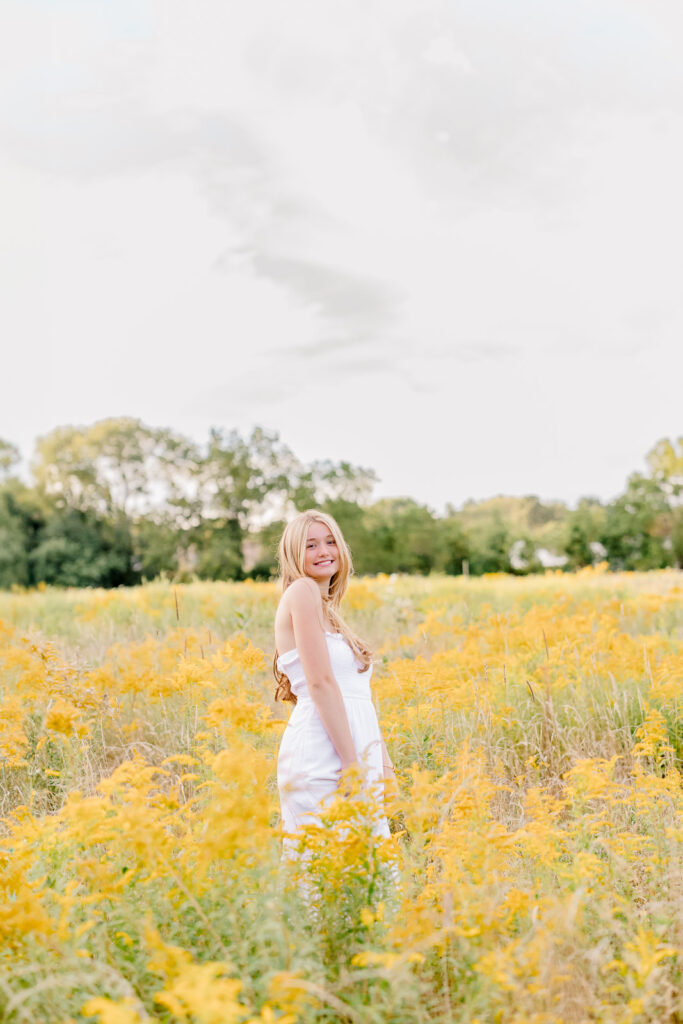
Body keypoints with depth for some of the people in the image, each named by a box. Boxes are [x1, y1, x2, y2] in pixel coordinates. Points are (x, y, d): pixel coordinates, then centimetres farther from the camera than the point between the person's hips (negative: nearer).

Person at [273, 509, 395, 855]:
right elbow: (320, 682, -15)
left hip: (356, 758, 9)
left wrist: (383, 762, 9)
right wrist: (353, 762, -17)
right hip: (320, 758, -9)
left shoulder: (328, 608, 19)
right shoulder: (302, 591, -7)